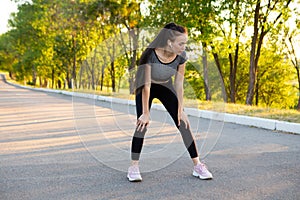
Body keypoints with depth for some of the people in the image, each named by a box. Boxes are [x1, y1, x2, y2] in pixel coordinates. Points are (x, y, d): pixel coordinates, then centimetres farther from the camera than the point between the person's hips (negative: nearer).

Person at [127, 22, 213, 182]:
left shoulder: (181, 56, -23)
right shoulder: (151, 54, -33)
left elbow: (179, 84, -15)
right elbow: (146, 85, -28)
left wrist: (180, 110, -12)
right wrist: (145, 113, -25)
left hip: (166, 88, 3)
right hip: (146, 88, -3)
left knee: (183, 124, -5)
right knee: (142, 124, -17)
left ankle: (198, 166, 3)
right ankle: (133, 166, -2)